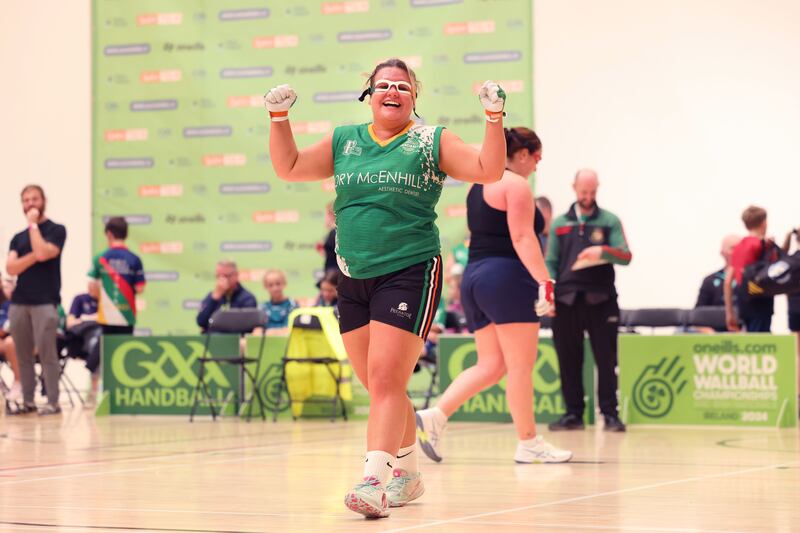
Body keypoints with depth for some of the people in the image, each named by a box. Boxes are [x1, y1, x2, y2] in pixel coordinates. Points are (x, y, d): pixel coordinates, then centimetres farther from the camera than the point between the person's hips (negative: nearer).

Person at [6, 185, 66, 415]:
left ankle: (53, 402, -6)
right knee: (23, 355, 5)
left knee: (46, 353, -8)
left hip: (45, 302, -5)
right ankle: (27, 401, 9)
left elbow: (42, 253, -16)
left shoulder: (56, 230, 3)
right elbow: (11, 268, 2)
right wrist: (32, 256, -13)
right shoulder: (18, 238, 17)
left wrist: (33, 224, -7)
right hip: (19, 302, 5)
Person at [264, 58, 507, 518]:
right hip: (353, 279, 5)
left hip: (409, 273, -5)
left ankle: (373, 481, -21)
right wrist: (279, 117, 7)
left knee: (386, 381, -15)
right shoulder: (344, 141, 13)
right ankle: (407, 474, 27)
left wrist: (495, 117, -16)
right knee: (381, 387, 11)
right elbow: (289, 168, 17)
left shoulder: (432, 141, 2)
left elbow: (488, 171, -6)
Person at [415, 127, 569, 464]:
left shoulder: (480, 186, 20)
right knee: (520, 365, -3)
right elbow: (522, 237, -17)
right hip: (507, 278, -9)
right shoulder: (516, 184, -7)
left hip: (474, 276, 9)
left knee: (490, 365, 8)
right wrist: (545, 282, -21)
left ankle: (435, 416, -6)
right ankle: (528, 443, 0)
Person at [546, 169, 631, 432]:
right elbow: (550, 262, 12)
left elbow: (626, 257, -1)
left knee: (606, 359, -3)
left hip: (600, 299, -2)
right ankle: (573, 413, 9)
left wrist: (602, 250, -20)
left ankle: (610, 413, 1)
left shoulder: (610, 221, 8)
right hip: (567, 299, 2)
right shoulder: (559, 224, 14)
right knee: (569, 359, 3)